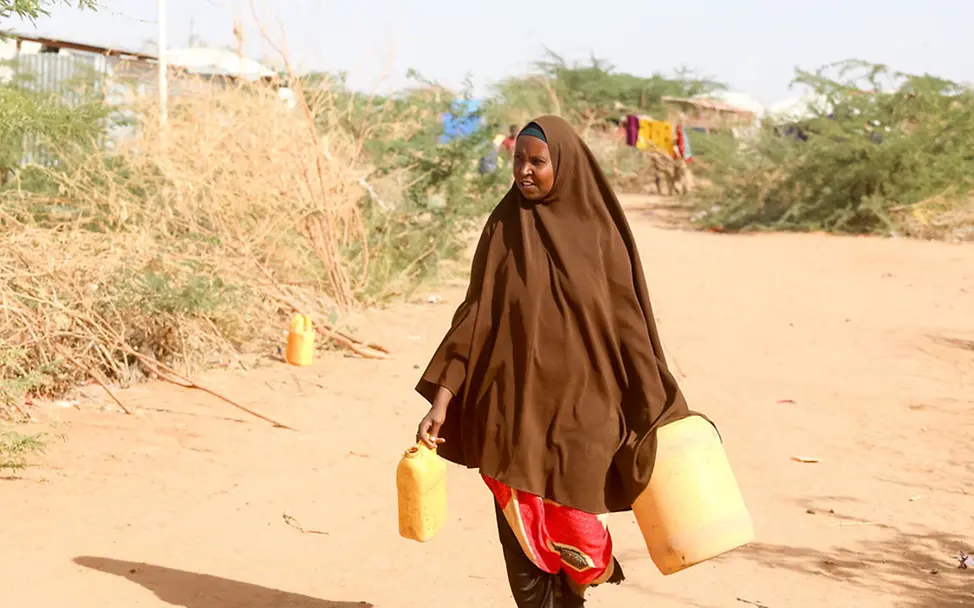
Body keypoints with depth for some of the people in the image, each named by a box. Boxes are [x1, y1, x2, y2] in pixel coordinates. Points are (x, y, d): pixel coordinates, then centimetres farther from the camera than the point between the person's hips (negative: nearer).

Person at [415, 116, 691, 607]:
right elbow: (475, 315, 1)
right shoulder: (503, 228, 2)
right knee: (522, 539, 2)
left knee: (570, 533, 0)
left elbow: (628, 321, 2)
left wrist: (657, 412, 2)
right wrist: (441, 398, -7)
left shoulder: (599, 231, -1)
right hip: (513, 408, 1)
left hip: (579, 409, -1)